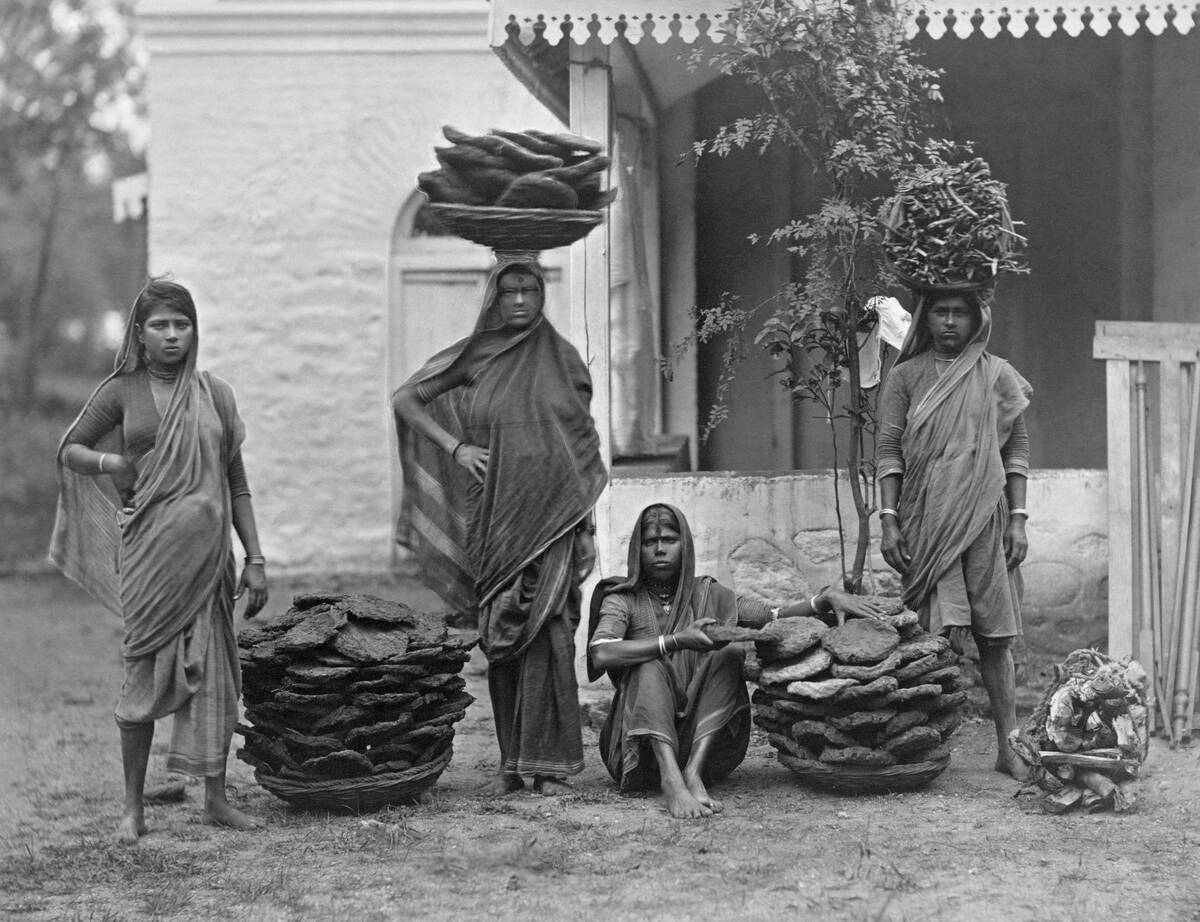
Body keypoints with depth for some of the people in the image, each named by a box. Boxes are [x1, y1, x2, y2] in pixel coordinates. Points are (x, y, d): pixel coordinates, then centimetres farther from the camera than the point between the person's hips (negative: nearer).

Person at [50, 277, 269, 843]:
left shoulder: (214, 394, 8)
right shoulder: (121, 392, 2)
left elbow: (236, 485, 11)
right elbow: (69, 449, 14)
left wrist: (255, 560, 7)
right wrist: (112, 463, -7)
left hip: (208, 553, 2)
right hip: (148, 552, -2)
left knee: (215, 674, 3)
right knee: (146, 675, 0)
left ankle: (215, 799, 14)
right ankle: (133, 807, 10)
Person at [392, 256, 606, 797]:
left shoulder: (562, 357, 8)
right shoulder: (474, 357, 7)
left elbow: (585, 441, 12)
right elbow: (404, 400, 10)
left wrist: (588, 526, 6)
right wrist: (455, 447, -2)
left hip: (552, 515, -1)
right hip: (495, 518, 1)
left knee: (548, 635, -10)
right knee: (500, 641, 2)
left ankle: (550, 765, -8)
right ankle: (511, 763, 8)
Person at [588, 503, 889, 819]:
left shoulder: (708, 595, 12)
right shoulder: (622, 600, 3)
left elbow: (775, 618, 0)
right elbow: (601, 654, -18)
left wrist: (826, 598, -17)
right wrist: (675, 641, -25)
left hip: (703, 742, 2)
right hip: (639, 744, -2)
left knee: (729, 656, -17)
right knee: (649, 667, -27)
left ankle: (693, 772, -34)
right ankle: (671, 780, -47)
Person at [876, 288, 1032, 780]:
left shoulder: (997, 376, 10)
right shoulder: (905, 377, 7)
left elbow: (1017, 450, 10)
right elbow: (888, 452, 4)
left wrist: (1018, 518, 2)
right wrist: (888, 519, -6)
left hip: (984, 519, 1)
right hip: (926, 522, -1)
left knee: (994, 637, 2)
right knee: (942, 638, -7)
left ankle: (1008, 746, 6)